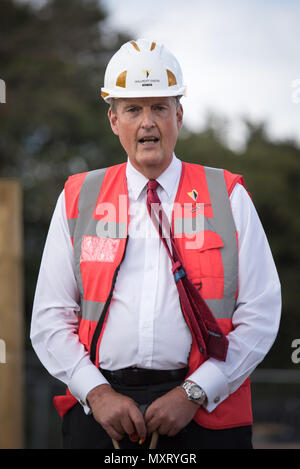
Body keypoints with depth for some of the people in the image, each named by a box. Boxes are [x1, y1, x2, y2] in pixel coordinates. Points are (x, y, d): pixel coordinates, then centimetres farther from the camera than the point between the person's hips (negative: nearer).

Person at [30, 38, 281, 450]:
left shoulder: (229, 197, 7)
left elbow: (261, 313, 1)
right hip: (100, 413, 1)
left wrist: (193, 393, -8)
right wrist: (96, 393, -6)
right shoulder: (77, 200, 11)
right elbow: (49, 319, 8)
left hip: (206, 414, -1)